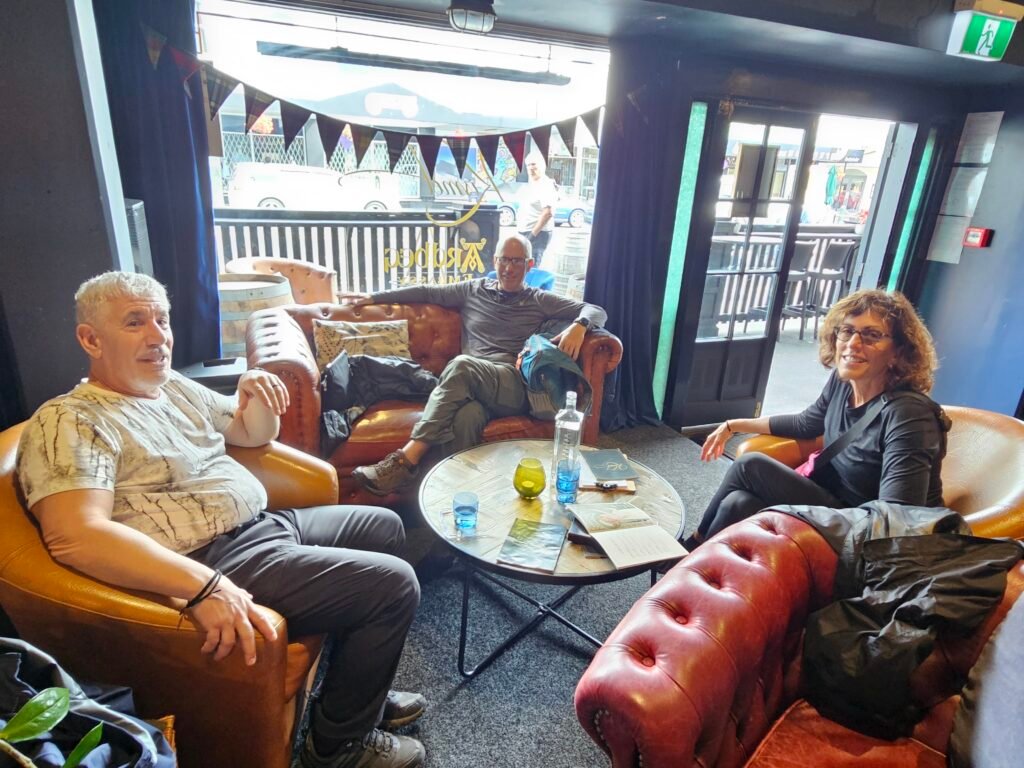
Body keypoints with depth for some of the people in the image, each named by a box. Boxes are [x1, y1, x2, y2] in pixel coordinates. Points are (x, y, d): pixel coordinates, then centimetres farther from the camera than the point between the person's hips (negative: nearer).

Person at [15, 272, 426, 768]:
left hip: (267, 523, 10)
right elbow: (74, 536, -28)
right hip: (220, 562, -10)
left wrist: (256, 396, 0)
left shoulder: (176, 387, 14)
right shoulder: (68, 421, -13)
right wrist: (204, 587, -36)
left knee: (384, 525, 21)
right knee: (393, 584, -16)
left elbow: (255, 434, 24)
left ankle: (361, 685, 30)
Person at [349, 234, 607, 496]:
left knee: (461, 365, -34)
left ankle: (406, 460, -37)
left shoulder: (539, 301, 18)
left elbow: (596, 311, 12)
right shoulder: (474, 290, 25)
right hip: (471, 386, 2)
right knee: (467, 416, -38)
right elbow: (426, 292, 27)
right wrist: (374, 298, 24)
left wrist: (579, 325, -13)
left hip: (515, 388, -2)